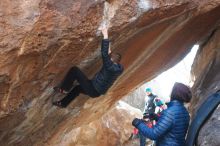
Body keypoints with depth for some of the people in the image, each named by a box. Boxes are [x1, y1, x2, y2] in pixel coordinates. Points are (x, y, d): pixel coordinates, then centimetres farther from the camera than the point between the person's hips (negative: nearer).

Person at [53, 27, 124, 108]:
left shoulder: (111, 67, -29)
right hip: (97, 91, 10)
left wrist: (105, 36, -36)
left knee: (74, 70, -7)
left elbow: (104, 54, -37)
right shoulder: (118, 67, -3)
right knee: (78, 88, 35)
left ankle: (63, 89, 7)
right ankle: (63, 103, 48)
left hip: (93, 90, -10)